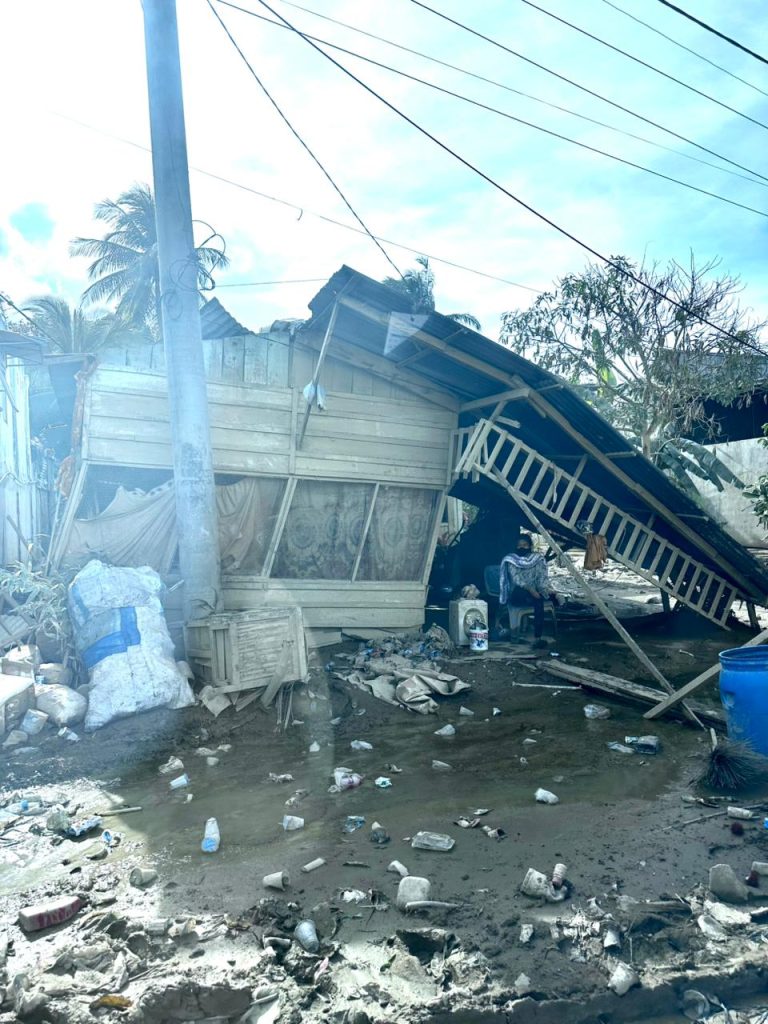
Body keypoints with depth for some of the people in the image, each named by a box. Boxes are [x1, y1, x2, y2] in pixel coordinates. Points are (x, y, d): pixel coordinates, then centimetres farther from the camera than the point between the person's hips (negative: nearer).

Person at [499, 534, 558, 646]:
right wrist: (530, 590, -27)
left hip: (534, 594, 7)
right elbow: (517, 580, -13)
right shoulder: (511, 560, -1)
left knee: (539, 600, -21)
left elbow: (542, 579, 2)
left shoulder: (538, 559, 7)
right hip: (517, 596, -7)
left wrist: (547, 589, -17)